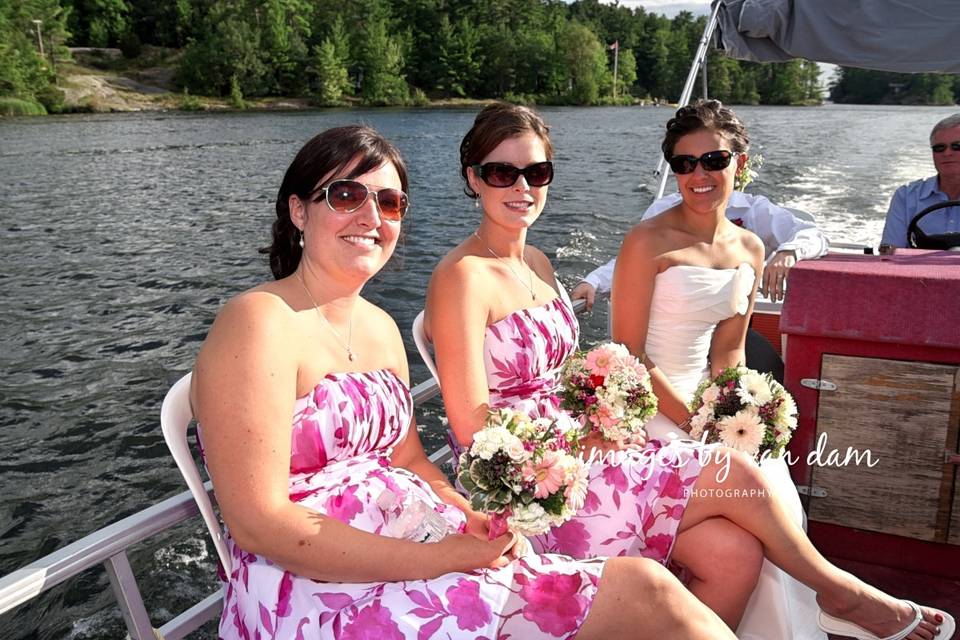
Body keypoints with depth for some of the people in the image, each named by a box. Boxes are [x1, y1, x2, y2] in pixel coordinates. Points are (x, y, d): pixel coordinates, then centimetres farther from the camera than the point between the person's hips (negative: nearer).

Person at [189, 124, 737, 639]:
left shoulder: (381, 327, 13)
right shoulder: (260, 323, -13)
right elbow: (259, 523, -18)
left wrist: (470, 520, -6)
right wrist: (439, 560, -21)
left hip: (419, 553, 8)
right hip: (319, 592, -7)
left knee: (647, 584, -10)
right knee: (644, 595, -16)